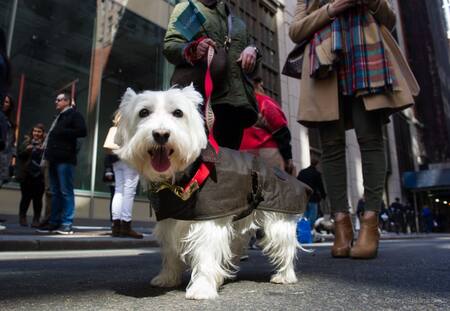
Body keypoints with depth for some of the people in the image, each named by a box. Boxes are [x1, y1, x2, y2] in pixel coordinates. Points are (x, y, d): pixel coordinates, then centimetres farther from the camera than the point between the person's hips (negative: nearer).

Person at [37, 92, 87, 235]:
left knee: (66, 192, -8)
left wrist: (62, 132, -12)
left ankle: (67, 224, -6)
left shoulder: (74, 114, 0)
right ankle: (54, 222, 14)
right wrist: (47, 153, 11)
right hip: (54, 158, 9)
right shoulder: (58, 116, 25)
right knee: (55, 192, 9)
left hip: (65, 159, -8)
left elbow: (82, 131, -13)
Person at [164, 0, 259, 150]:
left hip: (236, 99, 4)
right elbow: (169, 46, 5)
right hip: (199, 96, -4)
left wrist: (252, 50, 7)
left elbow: (253, 68, 31)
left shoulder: (237, 22, 32)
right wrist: (192, 50, -17)